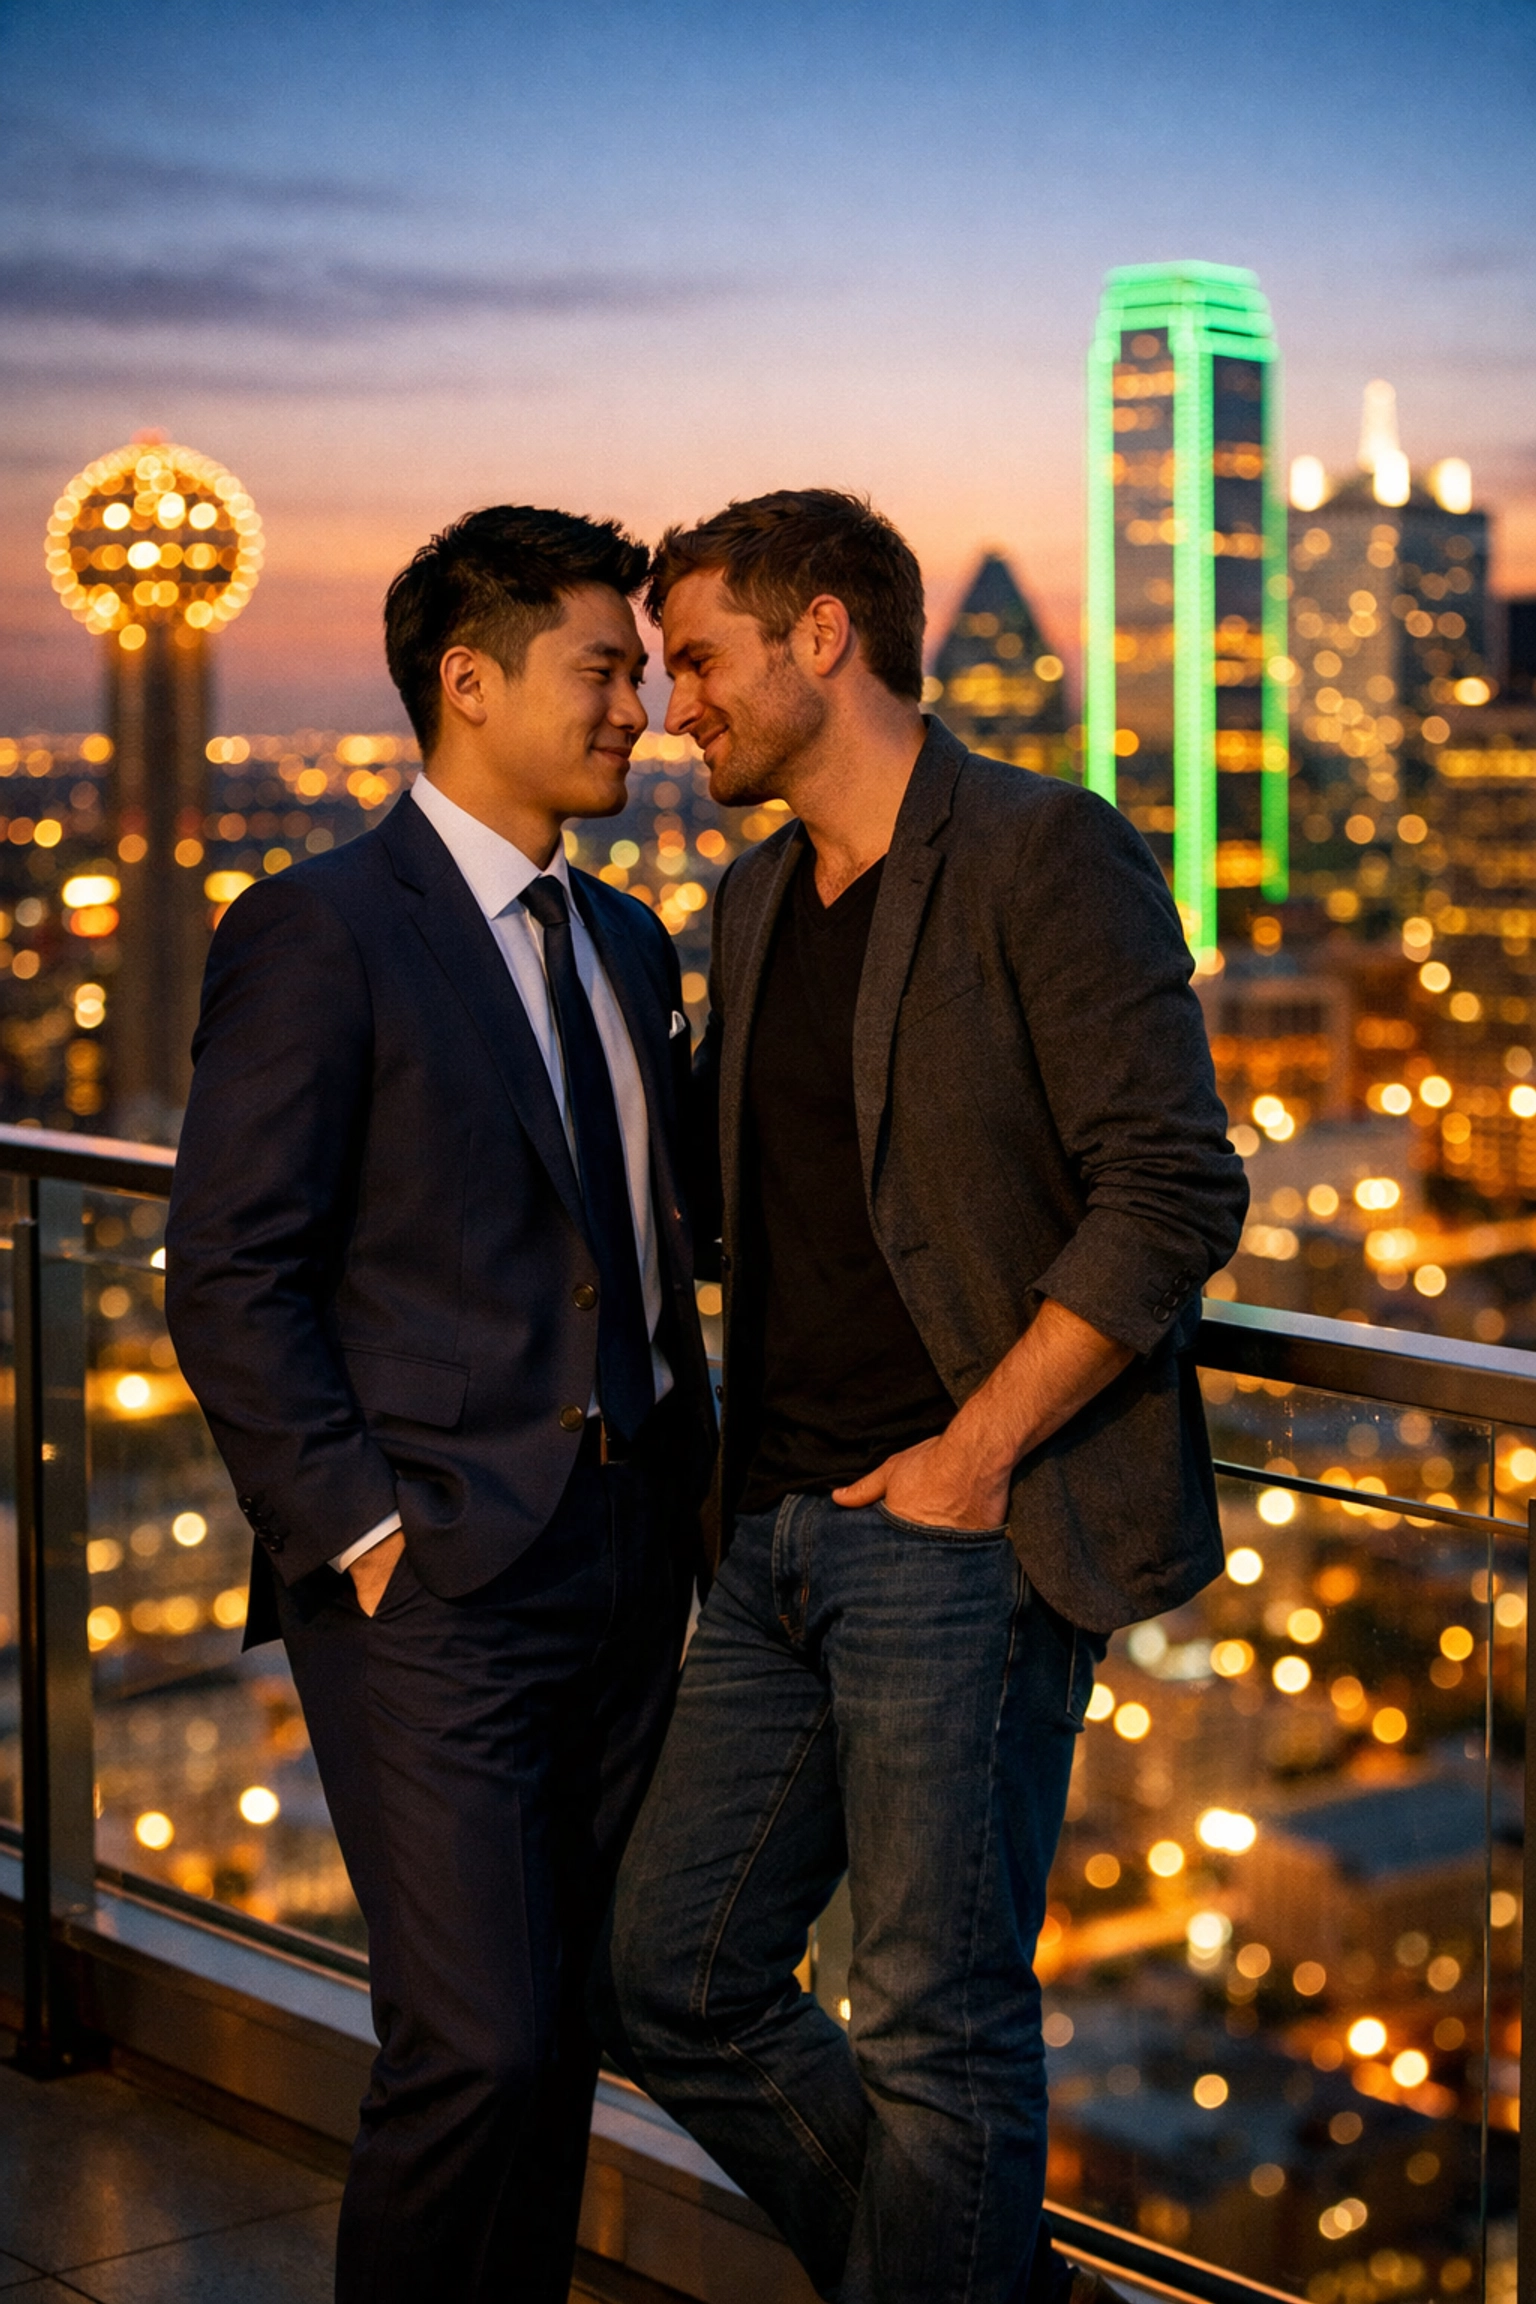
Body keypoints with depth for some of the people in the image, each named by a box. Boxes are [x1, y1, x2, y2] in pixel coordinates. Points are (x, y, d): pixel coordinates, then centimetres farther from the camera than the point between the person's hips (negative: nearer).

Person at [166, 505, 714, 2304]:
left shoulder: (626, 944, 15)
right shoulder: (321, 932, -8)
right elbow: (229, 1279, -11)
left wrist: (690, 1475, 13)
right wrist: (359, 1530, -14)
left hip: (625, 1571, 7)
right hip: (435, 1587, -7)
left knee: (561, 2029, 12)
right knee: (477, 2046, -9)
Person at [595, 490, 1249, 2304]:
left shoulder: (1044, 855, -9)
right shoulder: (757, 903, 16)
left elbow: (1174, 1193, -14)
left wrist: (976, 1449, -15)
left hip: (960, 1532, -8)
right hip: (782, 1533, 9)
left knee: (935, 2031, -1)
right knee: (672, 1984, 11)